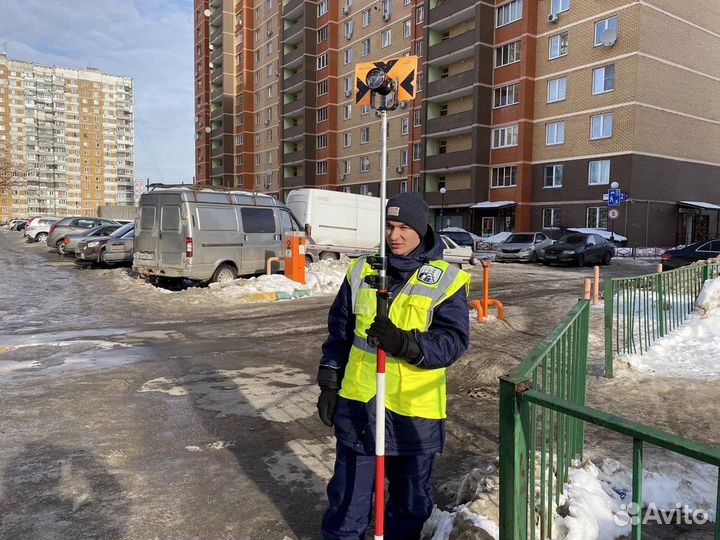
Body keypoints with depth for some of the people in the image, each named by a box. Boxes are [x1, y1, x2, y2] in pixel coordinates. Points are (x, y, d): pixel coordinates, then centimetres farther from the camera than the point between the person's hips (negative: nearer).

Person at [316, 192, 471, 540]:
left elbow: (454, 340, -15)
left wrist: (405, 343, -31)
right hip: (358, 402, 2)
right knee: (349, 491, 16)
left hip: (415, 410, -2)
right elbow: (339, 331, 8)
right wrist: (328, 384, 7)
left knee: (411, 497, 19)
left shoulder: (446, 280, -7)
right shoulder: (362, 270, 3)